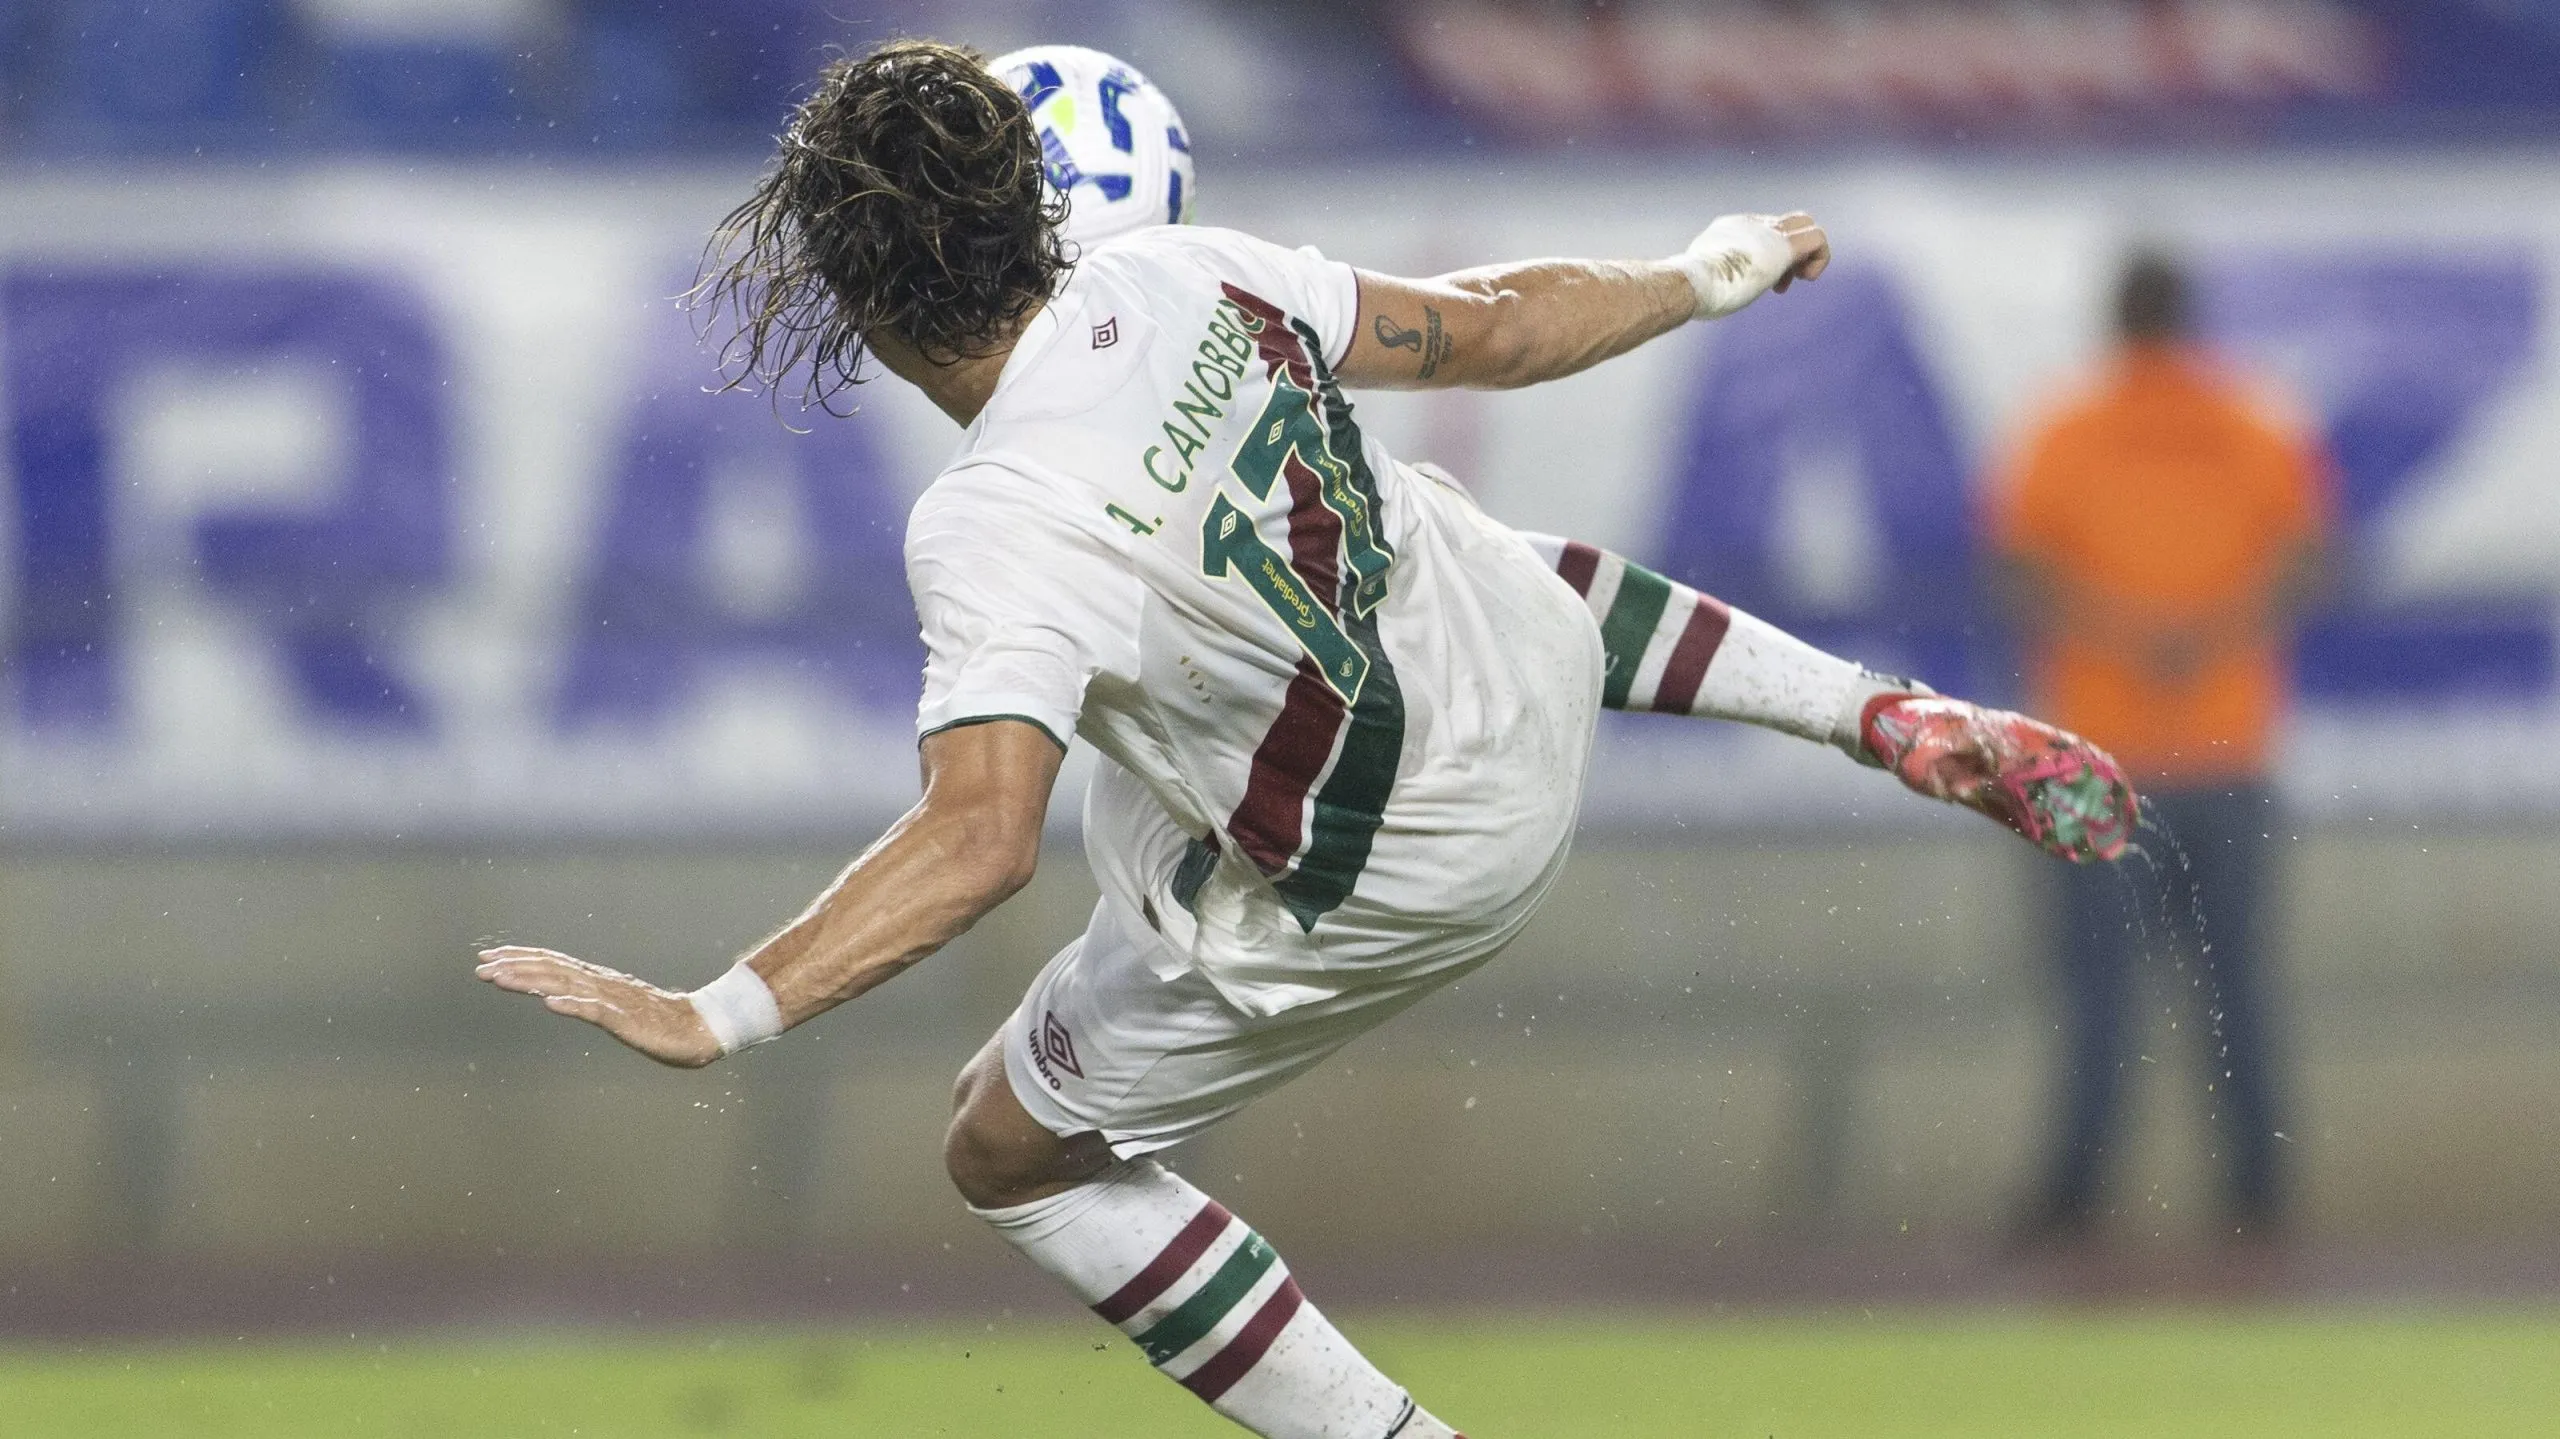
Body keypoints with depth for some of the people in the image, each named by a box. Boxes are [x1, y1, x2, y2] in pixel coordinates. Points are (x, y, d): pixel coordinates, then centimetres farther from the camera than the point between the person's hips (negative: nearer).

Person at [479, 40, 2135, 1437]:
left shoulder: (997, 529, -33)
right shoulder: (1183, 277, -16)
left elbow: (980, 839, -44)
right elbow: (1495, 327, -3)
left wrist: (713, 1017, -47)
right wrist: (1704, 280, 15)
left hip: (1378, 891, -6)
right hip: (1531, 674, 6)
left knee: (1011, 1155, 12)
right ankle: (1903, 725, 35)